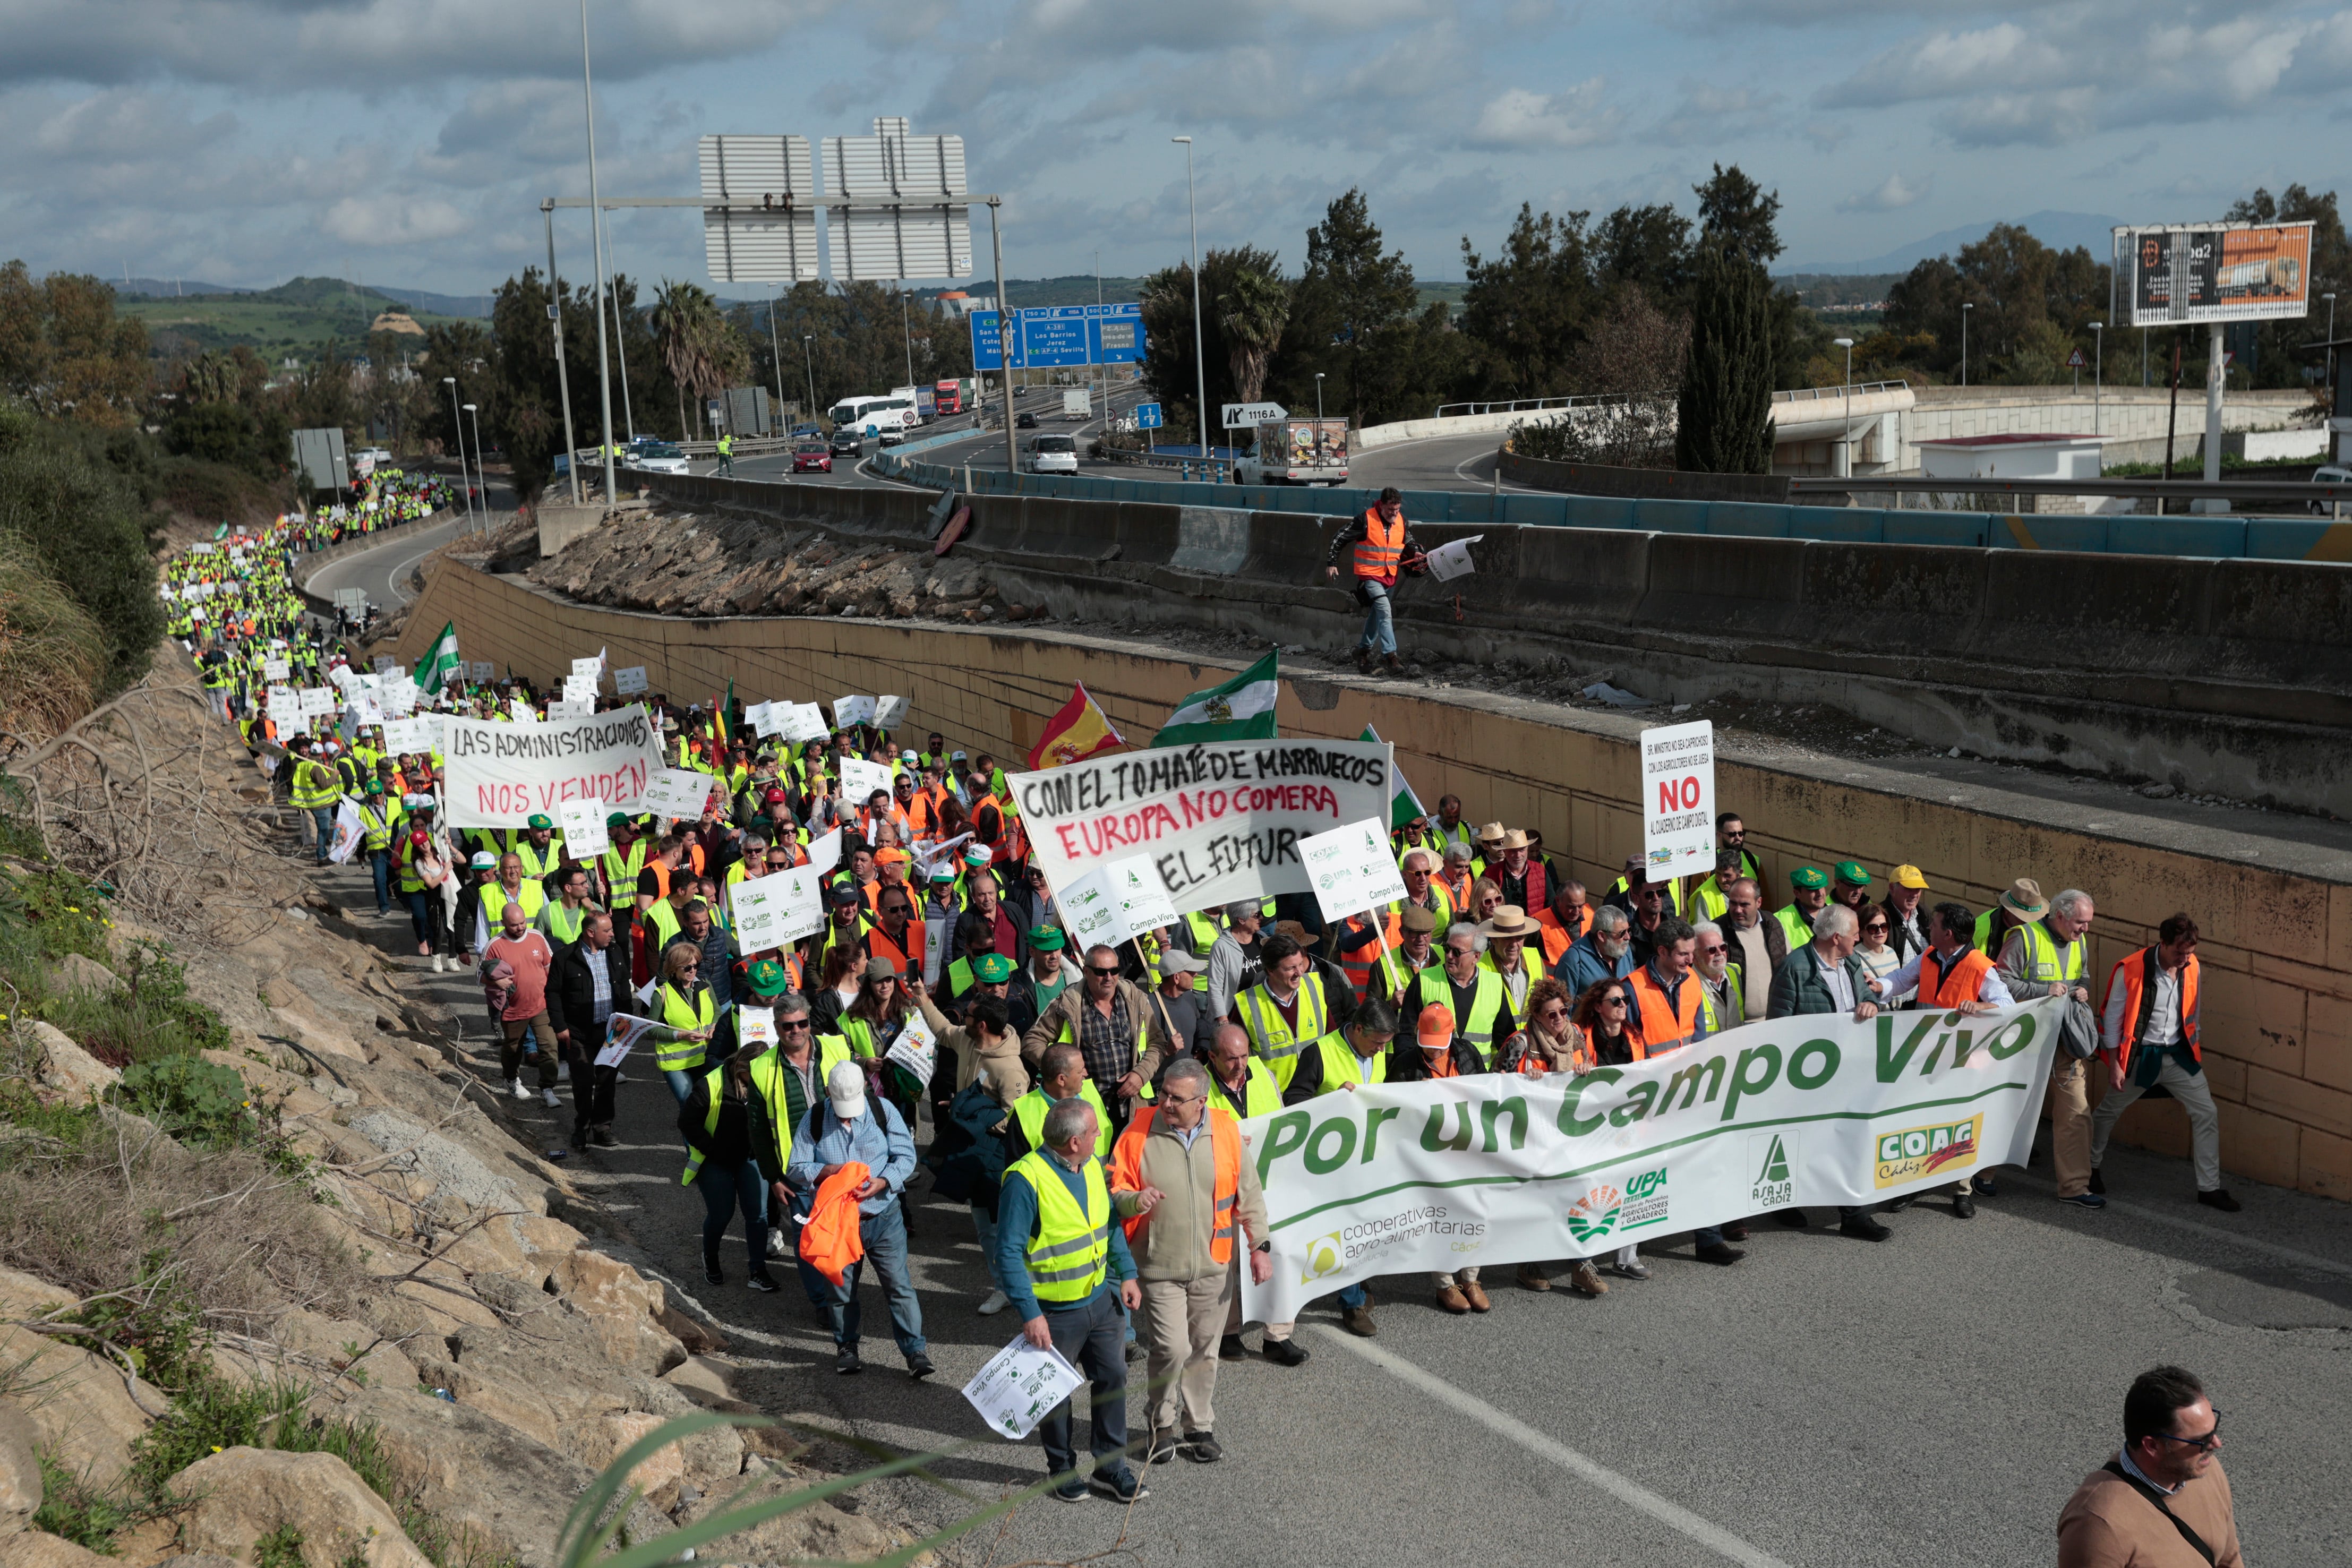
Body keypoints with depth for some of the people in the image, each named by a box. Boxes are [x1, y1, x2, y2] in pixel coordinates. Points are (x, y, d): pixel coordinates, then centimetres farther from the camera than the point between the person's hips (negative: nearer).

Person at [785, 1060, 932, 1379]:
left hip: (883, 1217, -1)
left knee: (899, 1284, -4)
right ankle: (846, 1347, 31)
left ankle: (916, 1351, 2)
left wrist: (883, 1182, -21)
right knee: (840, 1289, 12)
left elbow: (906, 1156, -3)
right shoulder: (814, 1120, -2)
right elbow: (795, 1169, -2)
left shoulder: (883, 1110, -2)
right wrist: (828, 1170, -20)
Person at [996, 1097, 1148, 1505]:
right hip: (1055, 1311, -6)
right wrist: (1029, 1314, -23)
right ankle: (1063, 1470, 30)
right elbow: (1009, 1252, -22)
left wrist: (1127, 1274, 8)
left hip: (1101, 1299, 6)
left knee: (1113, 1379, 12)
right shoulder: (1026, 1179, -23)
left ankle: (1111, 1468, 27)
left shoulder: (1092, 1167, 0)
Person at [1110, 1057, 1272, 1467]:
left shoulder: (1225, 1130, -4)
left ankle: (1198, 1428, 29)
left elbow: (1249, 1191, 4)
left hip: (1214, 1266, 2)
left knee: (1204, 1351, 12)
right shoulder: (1140, 1132, -9)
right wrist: (1135, 1200, -25)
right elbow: (1114, 1189, -3)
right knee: (1172, 1349, -9)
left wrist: (1259, 1246, 2)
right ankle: (1163, 1425, 15)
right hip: (1160, 1266, -2)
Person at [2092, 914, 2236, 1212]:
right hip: (2140, 1055, -4)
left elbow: (2192, 1012, 10)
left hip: (2179, 1054, 4)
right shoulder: (2131, 971, -21)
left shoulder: (2193, 969, -6)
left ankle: (2209, 1187, 7)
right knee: (2109, 1111, 14)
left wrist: (2196, 1044, 16)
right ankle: (2091, 1167, 38)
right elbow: (2113, 1019, -13)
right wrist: (2114, 1065, -12)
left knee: (2207, 1113, -2)